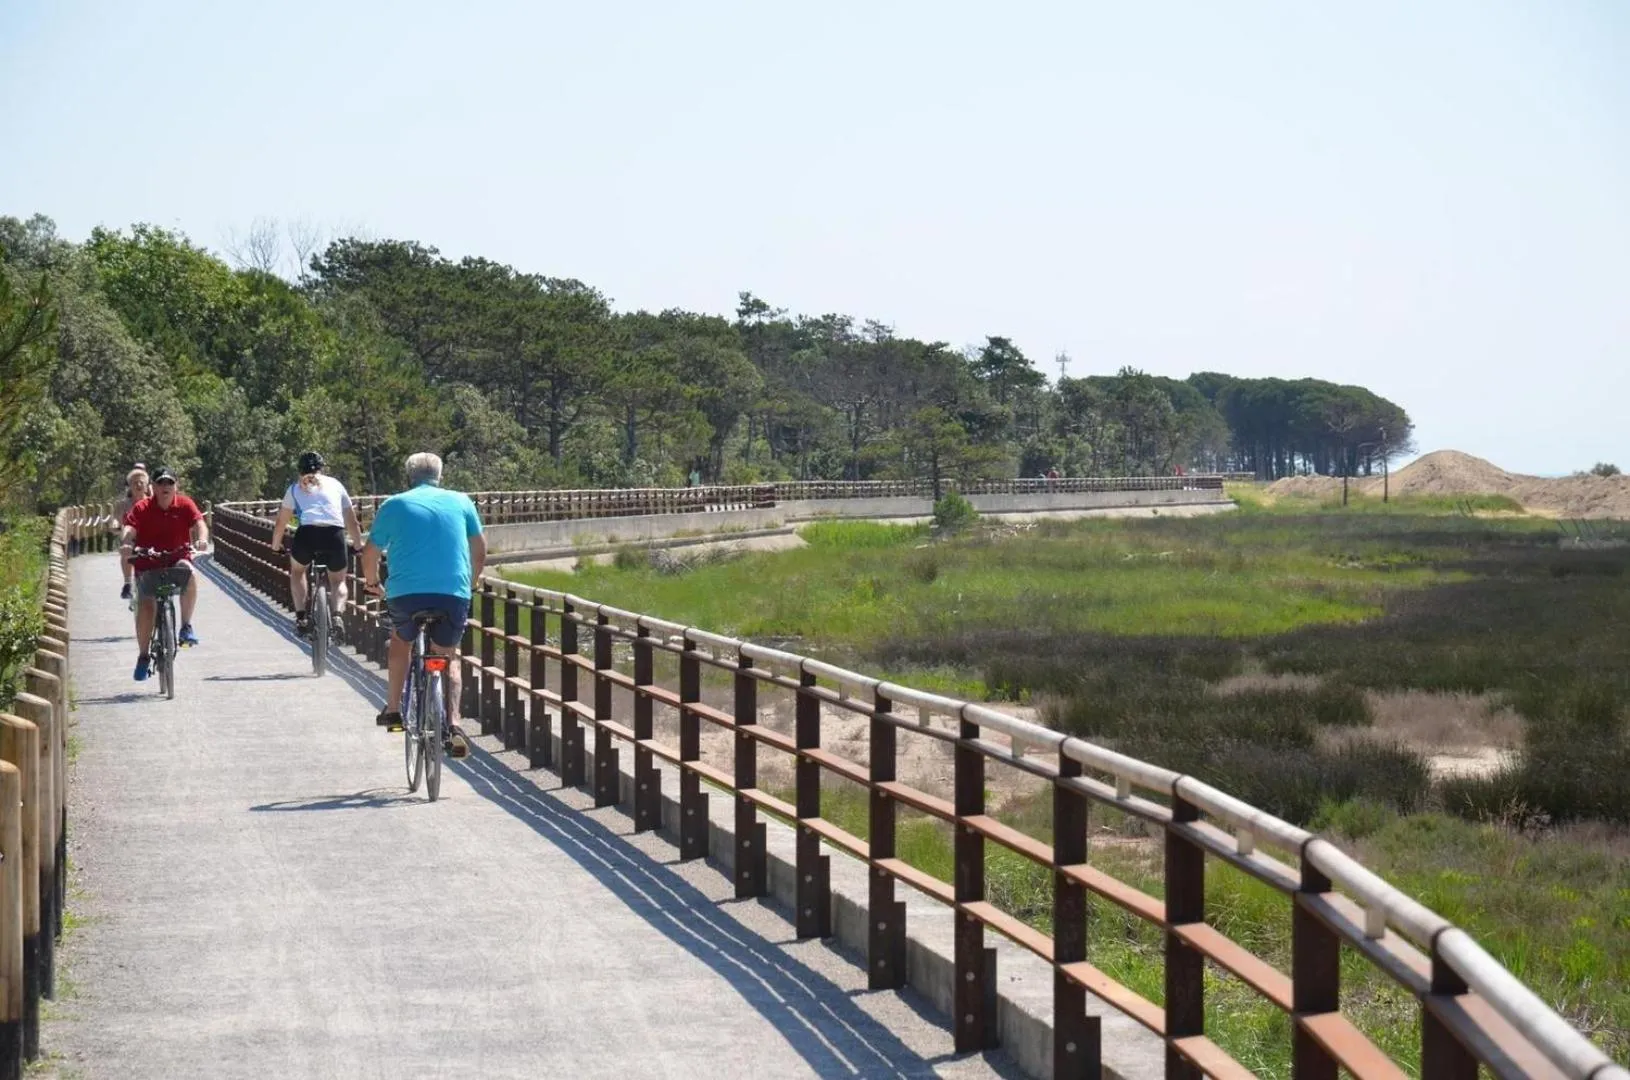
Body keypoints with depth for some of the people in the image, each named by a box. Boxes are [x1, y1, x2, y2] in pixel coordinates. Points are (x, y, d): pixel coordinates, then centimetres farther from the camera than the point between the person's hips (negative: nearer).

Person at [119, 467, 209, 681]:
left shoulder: (185, 505, -1)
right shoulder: (141, 509, -4)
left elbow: (199, 524, -15)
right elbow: (130, 529, -17)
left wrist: (202, 539, -37)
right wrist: (125, 544, -39)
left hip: (177, 559, 0)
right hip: (148, 565, 0)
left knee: (189, 574, -34)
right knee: (146, 607, -15)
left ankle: (186, 627, -18)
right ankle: (143, 656, 4)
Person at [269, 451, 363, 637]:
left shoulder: (295, 488, 24)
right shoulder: (335, 484, 26)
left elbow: (280, 523, 28)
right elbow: (352, 521, 28)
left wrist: (275, 546, 43)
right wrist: (359, 545, 40)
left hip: (307, 533, 0)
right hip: (334, 533, 0)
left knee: (297, 571, 30)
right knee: (338, 580, 23)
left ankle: (301, 617, 15)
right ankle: (337, 615, -5)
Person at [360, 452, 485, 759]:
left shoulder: (394, 505, 12)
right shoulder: (461, 502, 15)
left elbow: (370, 554, 15)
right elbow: (480, 550, 19)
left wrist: (372, 582, 34)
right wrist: (469, 583, 36)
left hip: (406, 593, 0)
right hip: (454, 593, 1)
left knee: (401, 641, 31)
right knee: (447, 656, 21)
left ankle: (393, 710, 30)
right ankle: (453, 724, 3)